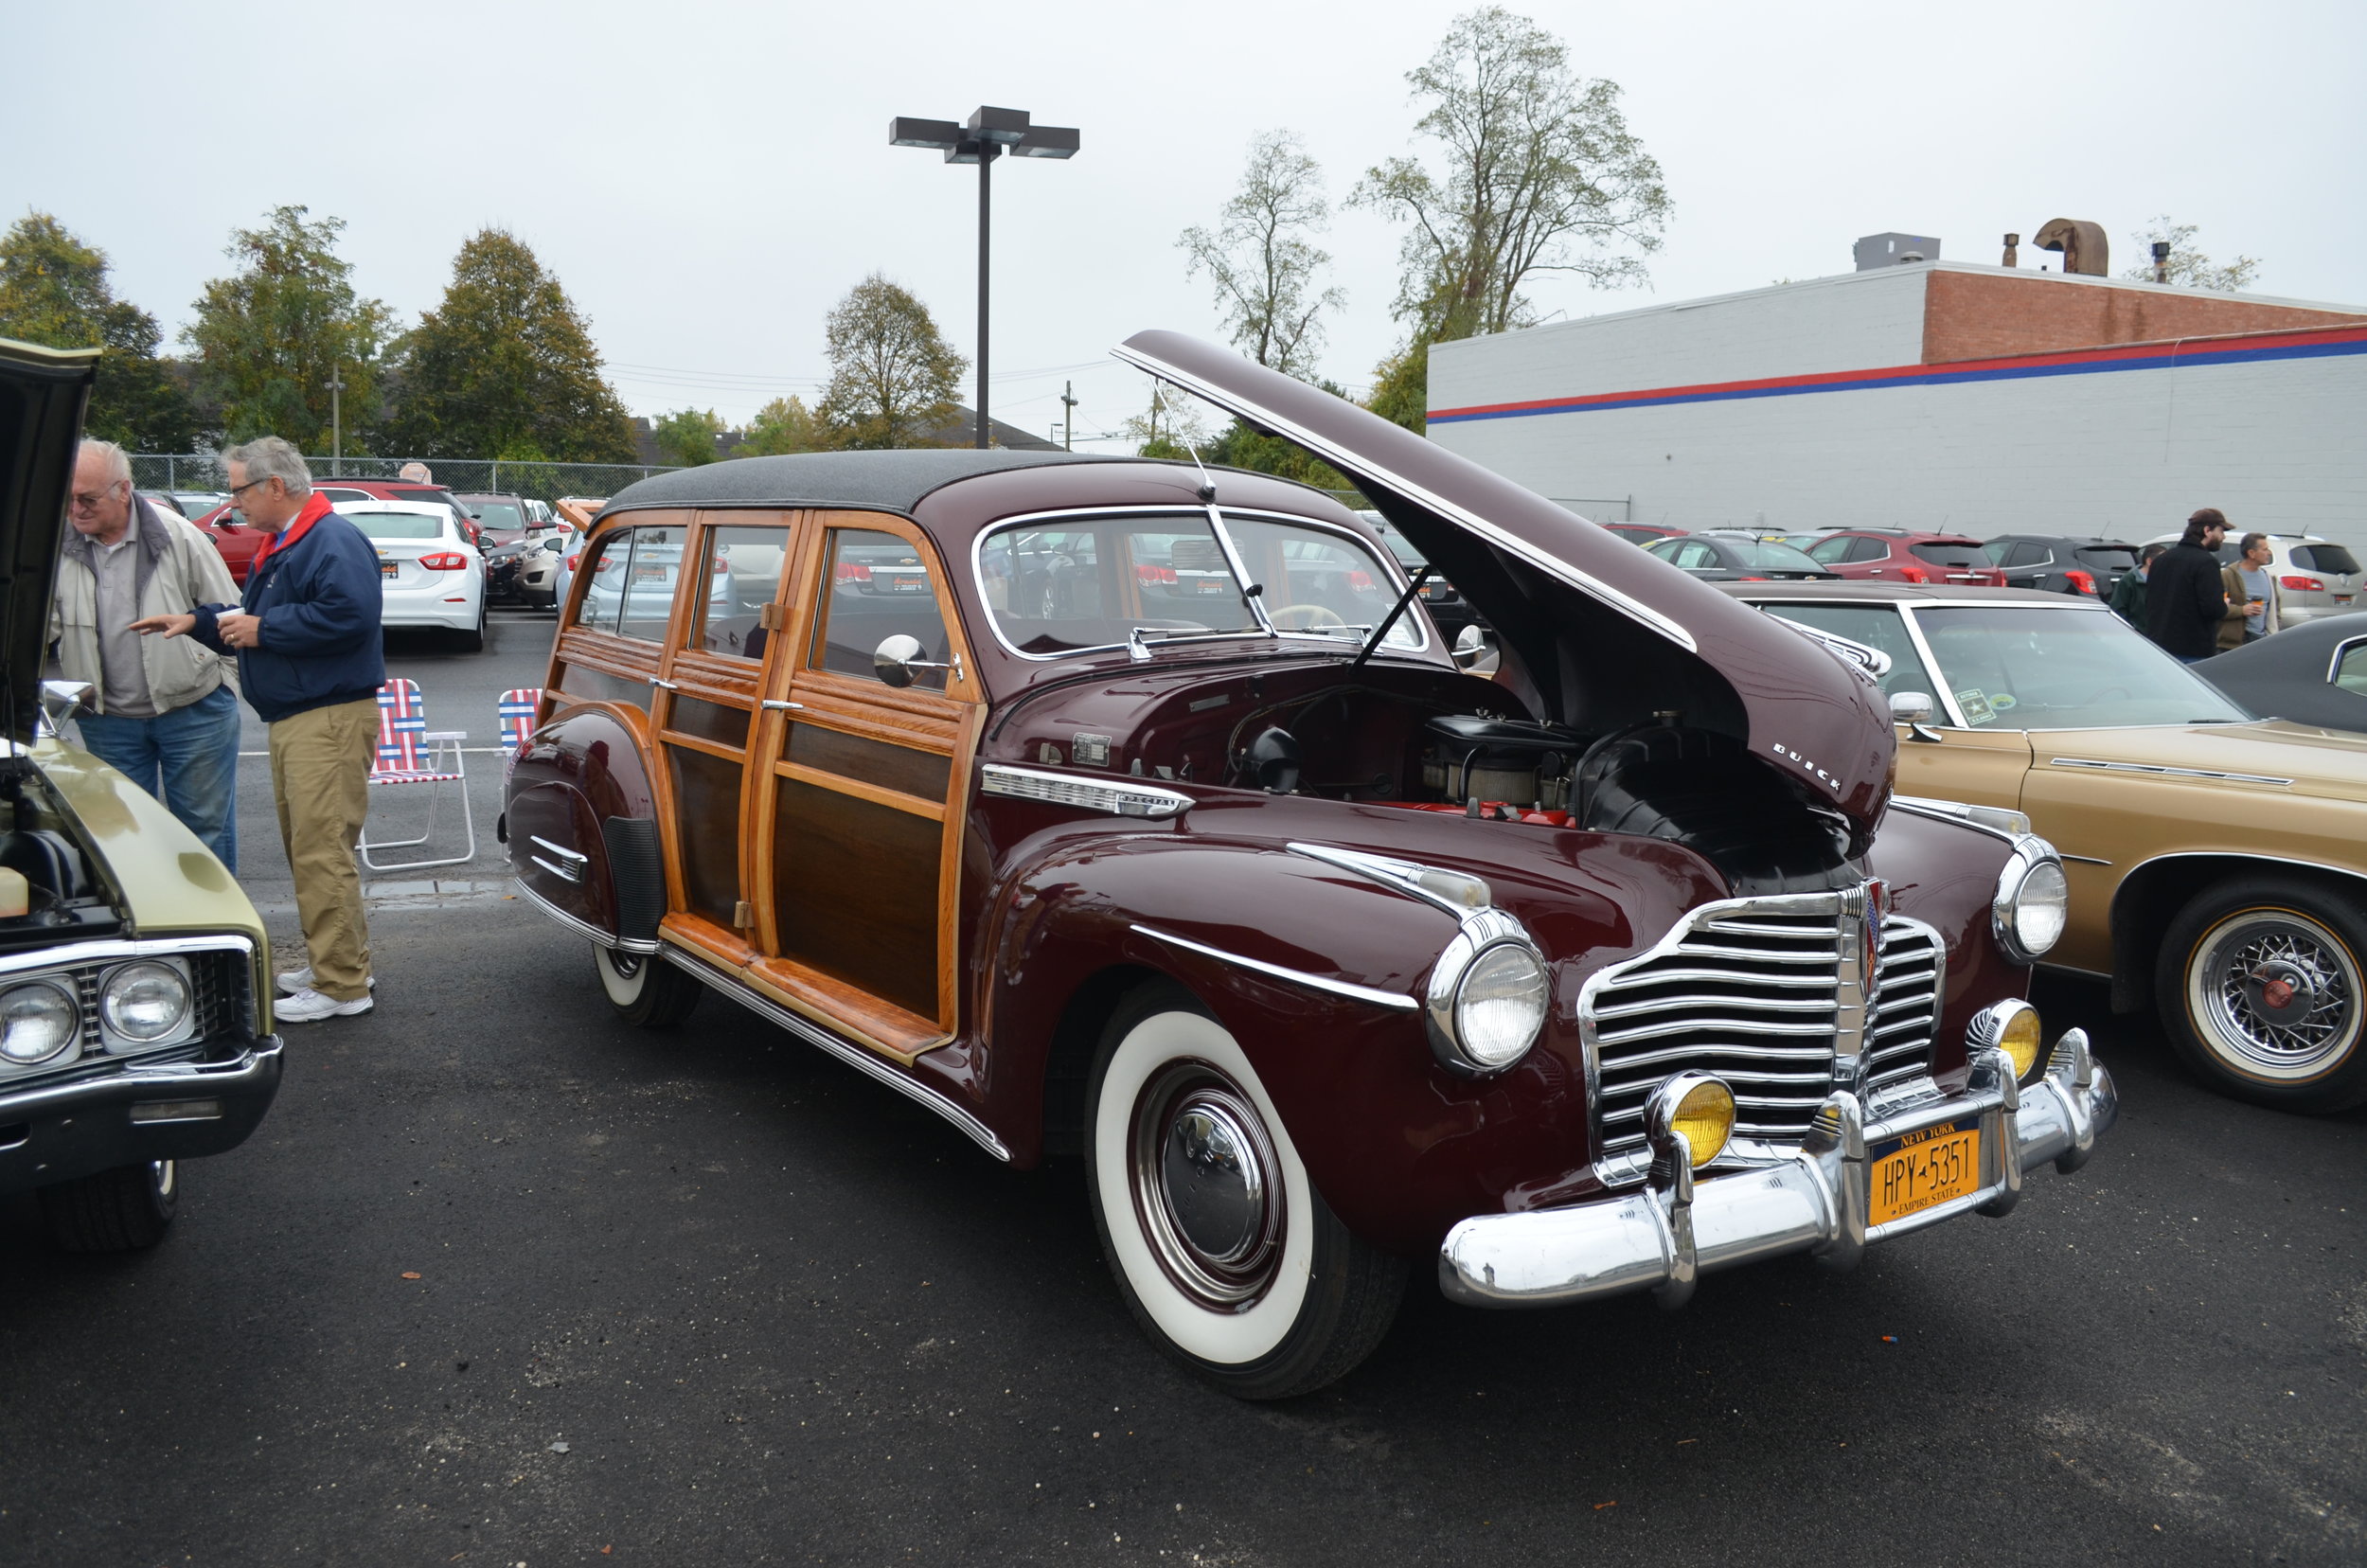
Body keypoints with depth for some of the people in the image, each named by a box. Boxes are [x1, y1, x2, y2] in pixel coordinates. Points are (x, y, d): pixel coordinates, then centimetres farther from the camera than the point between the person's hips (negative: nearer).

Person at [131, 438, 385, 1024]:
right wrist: (196, 621, 15)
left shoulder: (333, 542, -15)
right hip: (291, 720, 11)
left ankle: (342, 986, -4)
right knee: (306, 847, 16)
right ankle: (340, 960, 27)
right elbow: (253, 619, 29)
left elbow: (348, 617, -29)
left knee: (322, 853, -10)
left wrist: (263, 628, -19)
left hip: (330, 720, -11)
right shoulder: (278, 546, 19)